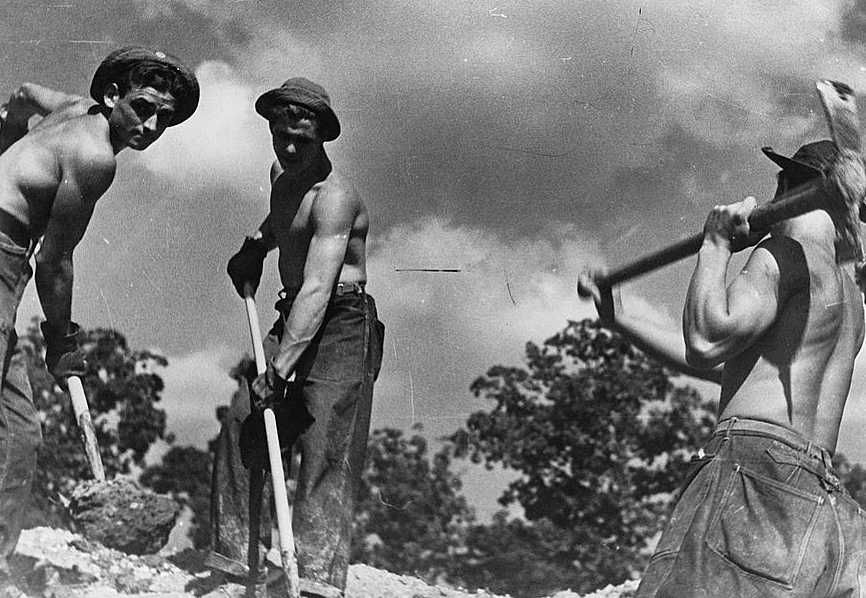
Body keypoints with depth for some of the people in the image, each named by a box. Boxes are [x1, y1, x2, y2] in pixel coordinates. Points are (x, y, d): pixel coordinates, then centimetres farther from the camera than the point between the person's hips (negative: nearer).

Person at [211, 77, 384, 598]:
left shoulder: (334, 196, -20)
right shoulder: (281, 175, 10)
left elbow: (317, 288, -30)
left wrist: (280, 366, -35)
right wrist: (256, 245, 17)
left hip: (342, 326, -9)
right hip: (293, 319, 9)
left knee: (326, 450, -16)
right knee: (241, 426, 0)